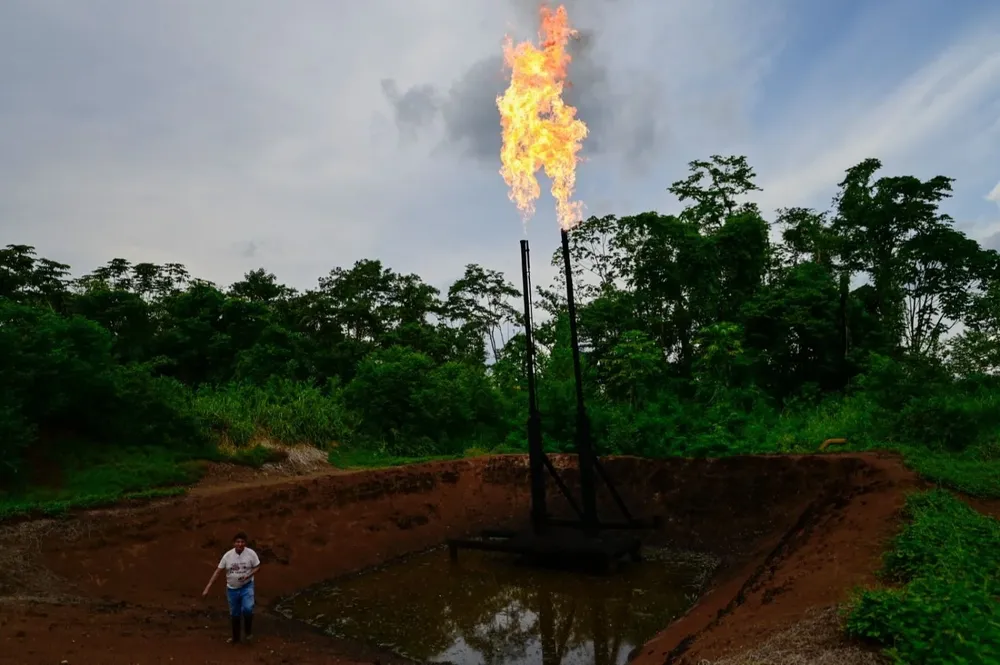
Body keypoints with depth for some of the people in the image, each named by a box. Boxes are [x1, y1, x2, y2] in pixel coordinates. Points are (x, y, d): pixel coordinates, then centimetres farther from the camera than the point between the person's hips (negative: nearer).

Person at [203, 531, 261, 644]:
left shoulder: (251, 553, -15)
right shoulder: (227, 555, -11)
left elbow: (257, 567, -5)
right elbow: (217, 571, -6)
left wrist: (247, 576, -22)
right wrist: (207, 587, -9)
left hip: (247, 587, -2)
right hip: (232, 589, 3)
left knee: (247, 609, -22)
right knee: (234, 615, 15)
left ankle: (248, 631, 6)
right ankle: (235, 638, 37)